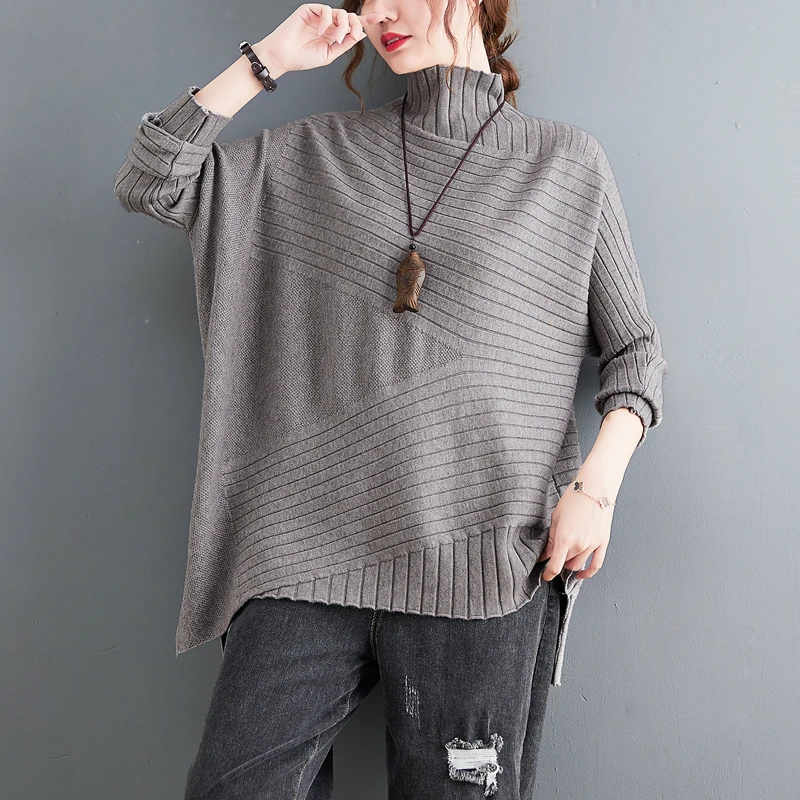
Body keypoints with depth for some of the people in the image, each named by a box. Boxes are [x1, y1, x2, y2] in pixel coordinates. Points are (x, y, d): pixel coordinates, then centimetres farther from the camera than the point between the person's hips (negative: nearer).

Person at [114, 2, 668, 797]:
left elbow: (636, 351, 9)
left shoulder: (567, 161, 9)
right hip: (314, 549, 2)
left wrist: (596, 485, -6)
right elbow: (149, 183, 12)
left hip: (481, 553, -1)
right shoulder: (323, 152, 15)